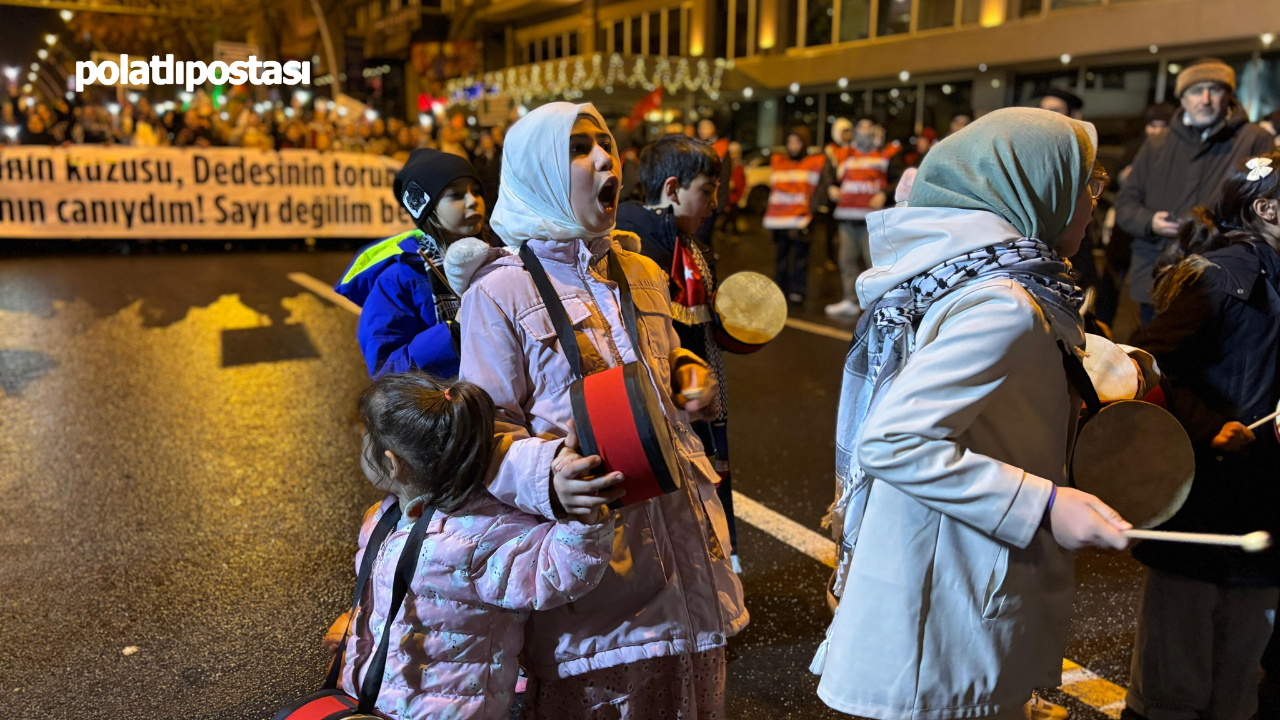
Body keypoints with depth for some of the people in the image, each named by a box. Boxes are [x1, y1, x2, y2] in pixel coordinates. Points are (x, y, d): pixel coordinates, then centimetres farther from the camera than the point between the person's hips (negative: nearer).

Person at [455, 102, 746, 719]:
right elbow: (490, 427, -10)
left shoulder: (643, 274, 12)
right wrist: (547, 477, -29)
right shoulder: (500, 290, -9)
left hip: (676, 523, 6)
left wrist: (691, 376, 3)